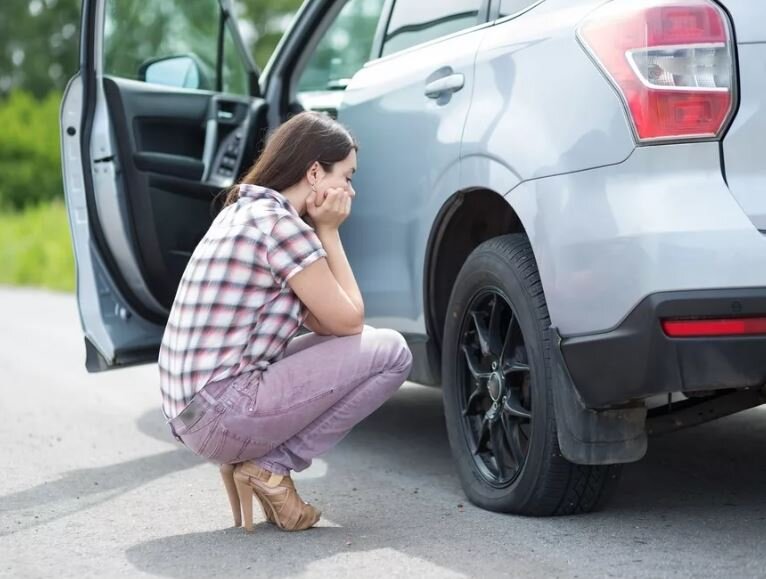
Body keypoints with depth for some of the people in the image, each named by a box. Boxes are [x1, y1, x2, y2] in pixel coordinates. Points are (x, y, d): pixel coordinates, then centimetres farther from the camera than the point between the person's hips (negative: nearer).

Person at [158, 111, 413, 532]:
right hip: (222, 415, -10)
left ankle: (251, 459, 9)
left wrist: (321, 231, 7)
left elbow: (323, 323, 15)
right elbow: (348, 321, -7)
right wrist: (328, 232, 0)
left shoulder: (246, 211, 16)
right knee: (391, 352, -7)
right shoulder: (281, 223, -14)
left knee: (354, 345, 21)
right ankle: (270, 467, -3)